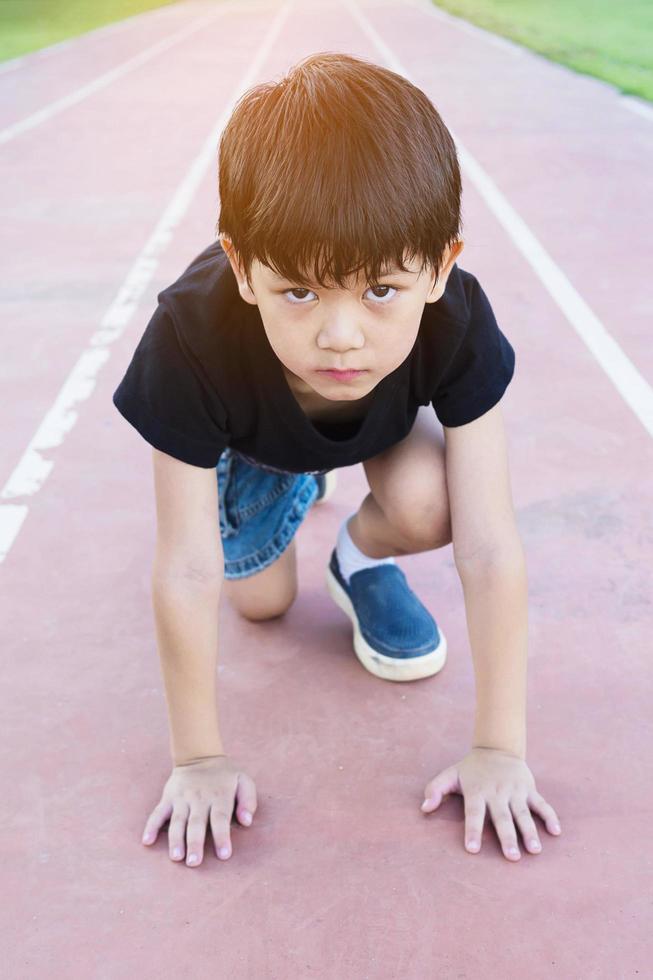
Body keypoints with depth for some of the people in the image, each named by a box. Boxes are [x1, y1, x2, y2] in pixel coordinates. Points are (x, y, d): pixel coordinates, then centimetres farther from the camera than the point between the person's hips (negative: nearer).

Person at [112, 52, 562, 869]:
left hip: (387, 422, 0)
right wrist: (200, 757, -27)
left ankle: (362, 558, 7)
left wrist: (501, 748, -32)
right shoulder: (191, 338, -43)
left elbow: (489, 549, -37)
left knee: (425, 507, -29)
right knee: (261, 601, 7)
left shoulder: (456, 323, -40)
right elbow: (186, 572, -36)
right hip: (252, 436, 1)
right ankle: (301, 487, 37)